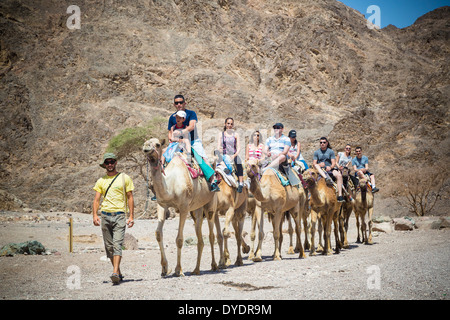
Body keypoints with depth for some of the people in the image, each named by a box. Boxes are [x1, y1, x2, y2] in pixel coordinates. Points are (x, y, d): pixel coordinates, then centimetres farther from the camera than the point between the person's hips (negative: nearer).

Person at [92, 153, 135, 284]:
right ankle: (118, 272, 17)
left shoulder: (125, 178, 5)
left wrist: (131, 216, -2)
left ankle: (115, 273, -23)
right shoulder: (101, 181, 12)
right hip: (105, 216, 3)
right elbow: (96, 199, 9)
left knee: (117, 245, -15)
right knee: (109, 246, 6)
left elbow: (130, 198, 6)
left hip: (119, 215, -3)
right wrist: (95, 215, -7)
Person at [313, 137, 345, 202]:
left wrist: (330, 167, -20)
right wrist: (319, 164, -19)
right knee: (316, 166, -31)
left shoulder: (331, 151, 9)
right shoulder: (316, 152, 11)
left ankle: (340, 195, -33)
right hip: (320, 170, 1)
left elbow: (334, 163, 2)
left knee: (339, 175, -29)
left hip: (330, 168, -1)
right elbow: (314, 163, 3)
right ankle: (326, 178, -52)